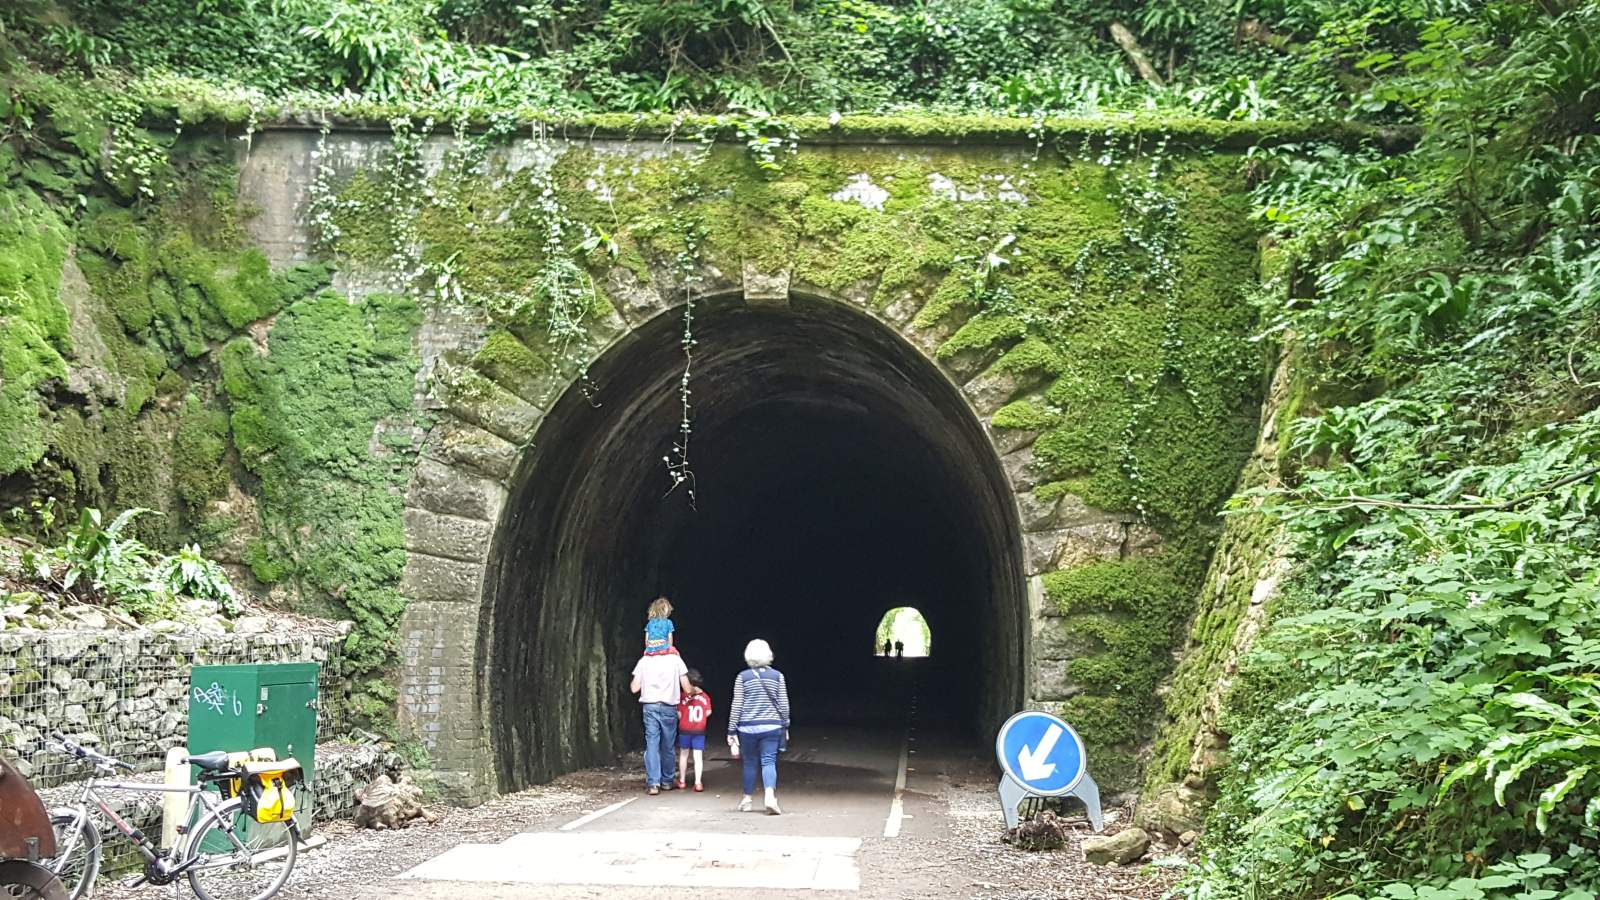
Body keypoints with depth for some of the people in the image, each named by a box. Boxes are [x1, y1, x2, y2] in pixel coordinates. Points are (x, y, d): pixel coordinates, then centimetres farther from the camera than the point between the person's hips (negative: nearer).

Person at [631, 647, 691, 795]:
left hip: (649, 707, 0)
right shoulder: (675, 659, 1)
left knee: (651, 744, -1)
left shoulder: (644, 660, 4)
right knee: (667, 747, 11)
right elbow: (687, 689, 0)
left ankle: (653, 783, -9)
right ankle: (667, 781, 21)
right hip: (669, 707, 0)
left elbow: (634, 688, 3)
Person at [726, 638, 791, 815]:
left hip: (748, 727, 0)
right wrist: (785, 727, 15)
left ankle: (746, 800, 21)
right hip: (771, 726, 0)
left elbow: (736, 706, -2)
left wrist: (732, 731, 3)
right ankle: (770, 796, -23)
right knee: (768, 762, -2)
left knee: (750, 763, 13)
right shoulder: (777, 676, 2)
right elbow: (784, 704, 5)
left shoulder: (742, 677, -2)